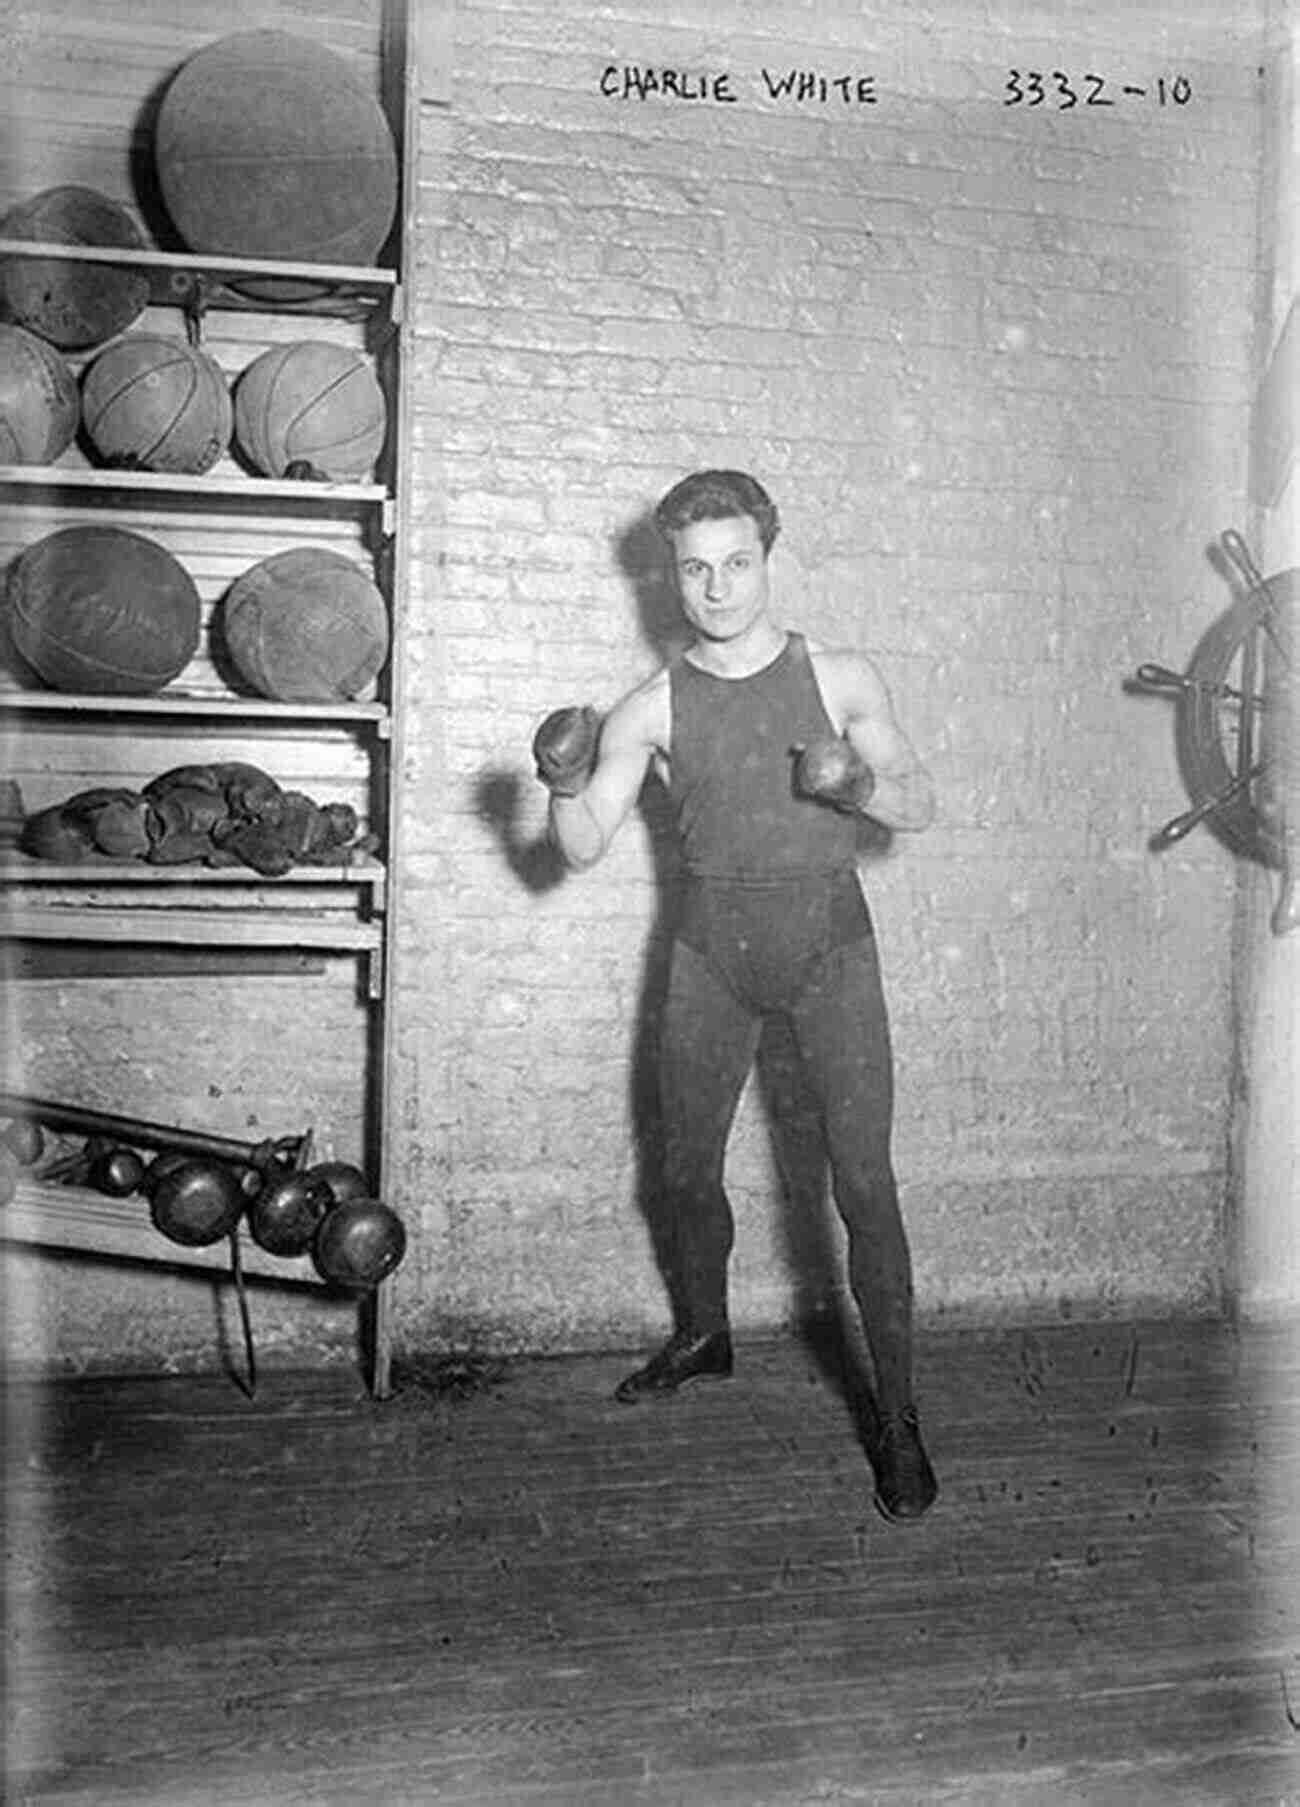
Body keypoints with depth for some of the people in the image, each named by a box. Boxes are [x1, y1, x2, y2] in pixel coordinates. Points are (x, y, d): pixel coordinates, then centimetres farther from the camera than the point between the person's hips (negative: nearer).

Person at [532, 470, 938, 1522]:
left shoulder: (841, 678, 0)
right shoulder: (652, 710, 1)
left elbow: (922, 804, 5)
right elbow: (583, 848, -3)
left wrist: (864, 786, -17)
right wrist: (567, 784, -24)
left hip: (830, 941, -2)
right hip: (712, 948, 2)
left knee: (864, 1180, -7)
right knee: (689, 1168, 13)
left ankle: (898, 1419, 3)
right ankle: (703, 1336, 39)